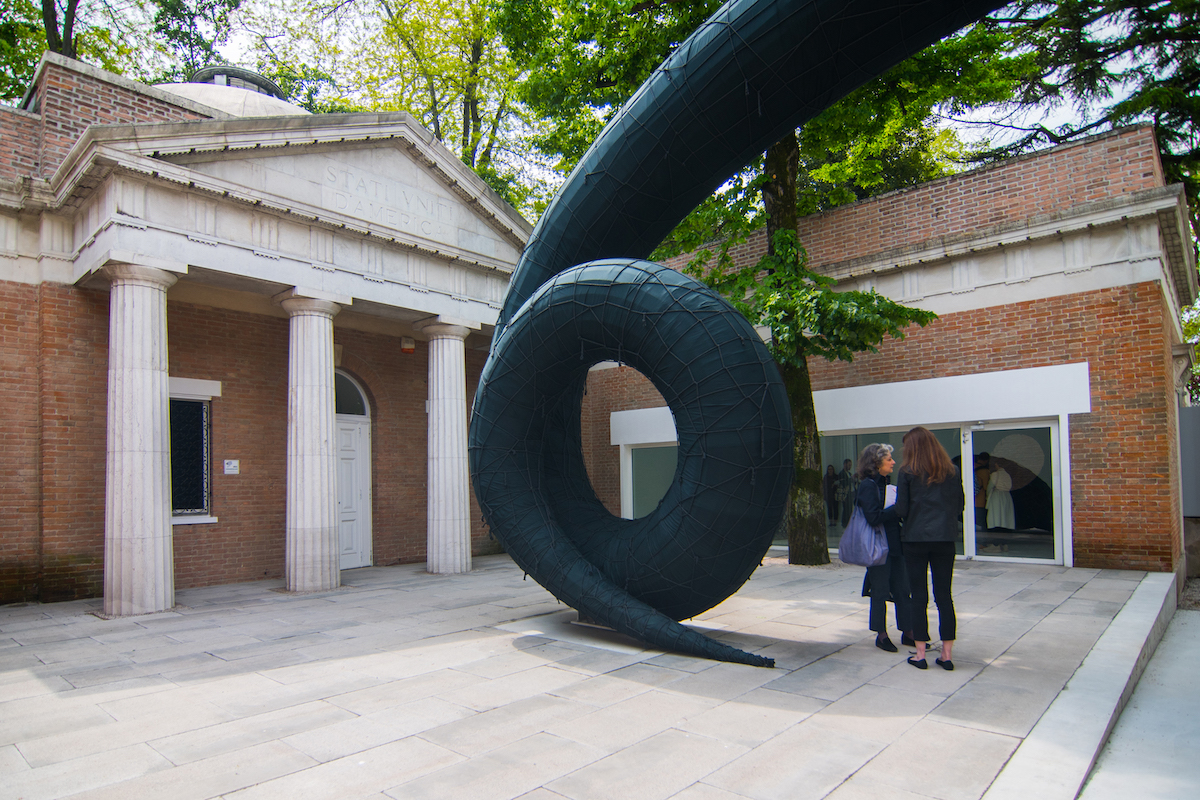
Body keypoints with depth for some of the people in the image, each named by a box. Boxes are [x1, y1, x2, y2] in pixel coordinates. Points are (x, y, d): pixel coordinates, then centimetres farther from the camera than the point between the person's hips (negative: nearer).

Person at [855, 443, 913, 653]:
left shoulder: (885, 484, 13)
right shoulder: (868, 485, -14)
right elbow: (873, 517, -21)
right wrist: (898, 508, -19)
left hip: (895, 545, 8)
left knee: (902, 590, 11)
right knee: (880, 592, 3)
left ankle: (907, 632, 21)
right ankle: (881, 634, 16)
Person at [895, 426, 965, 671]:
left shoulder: (908, 472, -7)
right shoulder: (951, 472, 3)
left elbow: (901, 509, -8)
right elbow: (960, 505, 7)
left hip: (915, 539, -3)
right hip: (944, 538, 3)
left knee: (919, 596, 5)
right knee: (944, 595, 9)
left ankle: (920, 654, 10)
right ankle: (947, 654, 13)